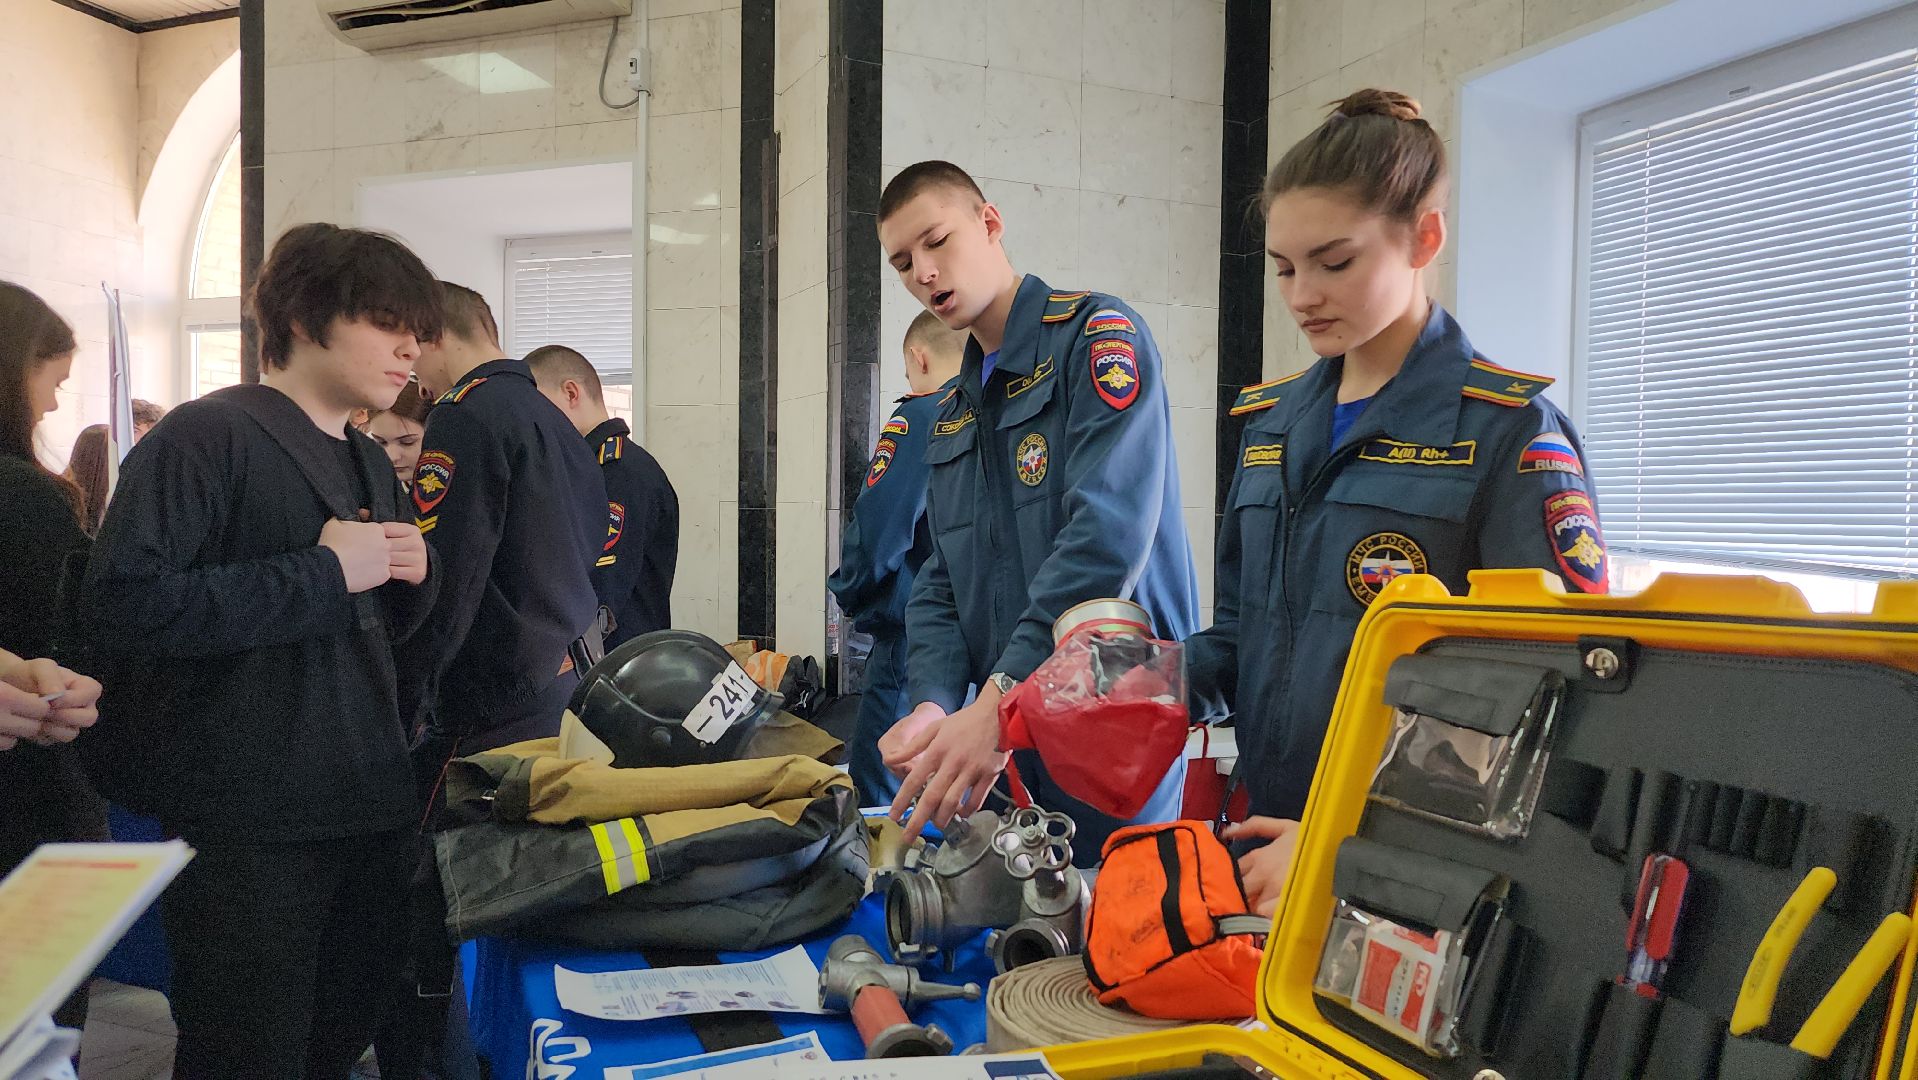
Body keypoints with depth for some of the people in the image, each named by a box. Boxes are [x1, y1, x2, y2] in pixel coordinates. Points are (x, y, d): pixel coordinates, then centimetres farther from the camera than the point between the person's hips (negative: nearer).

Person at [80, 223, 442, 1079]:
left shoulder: (370, 465, 15)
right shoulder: (208, 437, -11)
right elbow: (125, 605, -23)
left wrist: (411, 577, 1)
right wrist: (322, 573, -21)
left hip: (368, 810, 8)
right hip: (248, 828, -8)